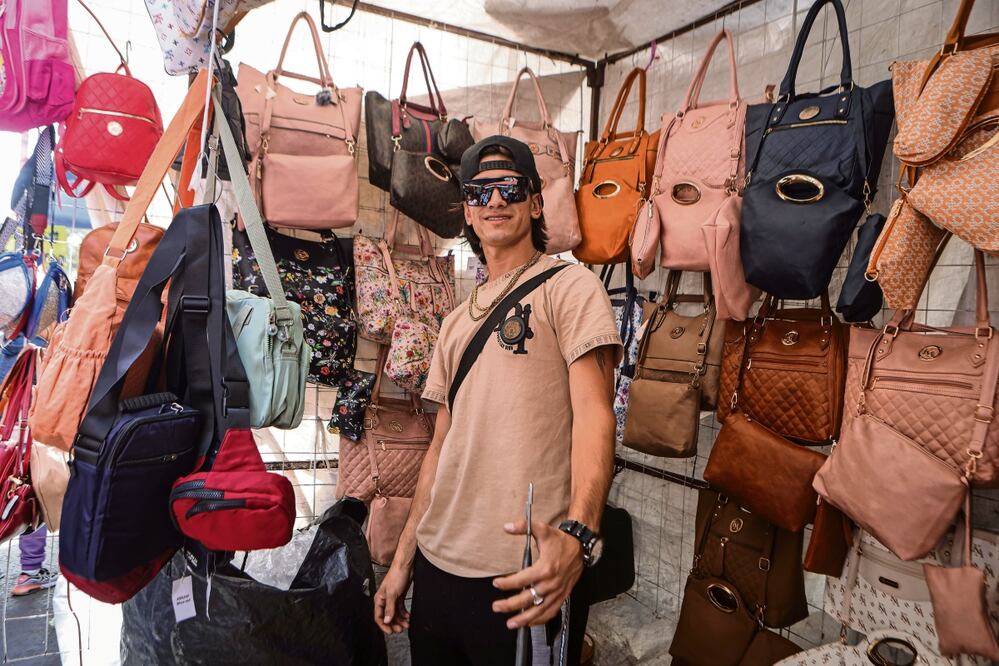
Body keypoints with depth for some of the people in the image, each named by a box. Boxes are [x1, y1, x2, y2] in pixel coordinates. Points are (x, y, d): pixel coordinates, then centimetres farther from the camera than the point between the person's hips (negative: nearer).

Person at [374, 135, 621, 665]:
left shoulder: (570, 287, -4)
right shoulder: (456, 322, 15)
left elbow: (594, 414, -16)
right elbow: (442, 446, 15)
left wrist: (576, 532, -31)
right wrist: (403, 560, 14)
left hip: (528, 575, -6)